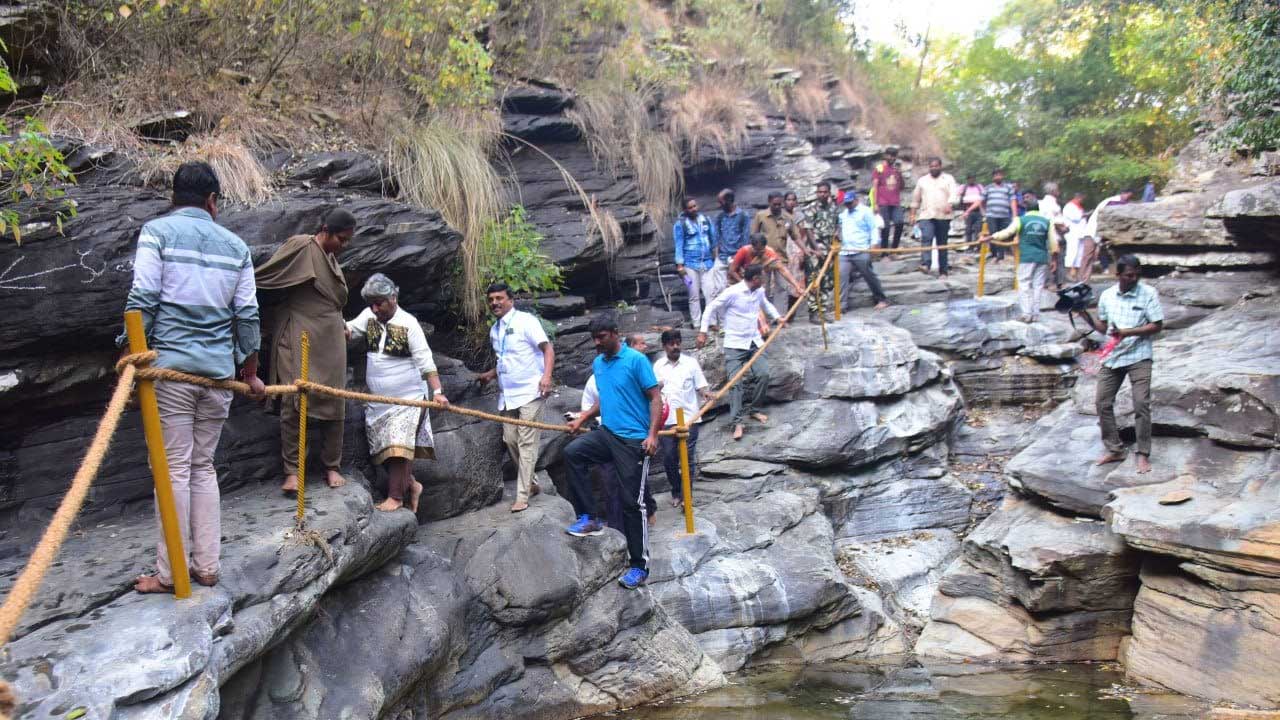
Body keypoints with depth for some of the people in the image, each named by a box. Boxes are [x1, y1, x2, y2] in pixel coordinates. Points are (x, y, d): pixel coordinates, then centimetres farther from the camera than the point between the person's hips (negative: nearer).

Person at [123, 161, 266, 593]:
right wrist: (250, 374, 20)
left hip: (170, 365, -4)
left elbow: (142, 299, -9)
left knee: (175, 468, -2)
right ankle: (206, 567, 13)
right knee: (203, 466, 12)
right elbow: (247, 314, 12)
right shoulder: (235, 245, 12)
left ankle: (170, 573, 2)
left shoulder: (157, 232, 1)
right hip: (219, 370, 4)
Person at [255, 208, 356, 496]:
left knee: (334, 403, 4)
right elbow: (261, 278, -6)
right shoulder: (299, 247, -6)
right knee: (294, 401, -10)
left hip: (330, 341, 7)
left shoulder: (331, 259, 17)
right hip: (300, 339, -7)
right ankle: (292, 470, -7)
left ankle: (332, 467, 12)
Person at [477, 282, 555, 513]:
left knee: (526, 443, -7)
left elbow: (547, 348, -15)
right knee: (510, 440, 7)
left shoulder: (525, 321, -8)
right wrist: (491, 374, 14)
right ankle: (530, 484, 24)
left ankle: (522, 496, -6)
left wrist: (547, 375, -28)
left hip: (529, 392, -8)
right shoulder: (494, 330, 15)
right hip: (507, 394, 8)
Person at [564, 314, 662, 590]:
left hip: (633, 440, -6)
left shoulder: (636, 360, -11)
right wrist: (583, 418, 15)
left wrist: (652, 435, -21)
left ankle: (640, 566, 8)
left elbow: (655, 397, -12)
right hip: (607, 433, 6)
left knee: (631, 502, -3)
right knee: (572, 452, -18)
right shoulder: (597, 364, 10)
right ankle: (589, 518, -8)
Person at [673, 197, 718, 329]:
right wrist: (680, 265, -8)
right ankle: (696, 324, 9)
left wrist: (715, 254, 14)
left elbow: (713, 238, 15)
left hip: (707, 262, 3)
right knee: (694, 295, 2)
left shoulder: (705, 219, 7)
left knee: (710, 293, -3)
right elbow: (679, 245, -4)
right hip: (691, 264, -3)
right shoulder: (680, 224, -4)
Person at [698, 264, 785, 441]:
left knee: (763, 374, -8)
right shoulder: (732, 292, -14)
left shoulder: (759, 291, 8)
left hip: (754, 342, 6)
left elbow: (766, 304, 31)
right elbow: (712, 309, -6)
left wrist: (777, 317, 15)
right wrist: (702, 332, -8)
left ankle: (750, 409, 13)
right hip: (735, 345, -6)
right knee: (736, 382, -11)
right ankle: (738, 422, -10)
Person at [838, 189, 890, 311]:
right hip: (845, 252, 6)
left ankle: (881, 300, 17)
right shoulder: (844, 214, 19)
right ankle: (842, 304, -5)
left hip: (861, 252, -5)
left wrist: (873, 245, -14)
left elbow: (873, 229, -6)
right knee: (842, 276, -6)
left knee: (870, 276, 3)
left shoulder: (865, 211, -1)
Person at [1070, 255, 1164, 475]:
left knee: (1141, 404, -11)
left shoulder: (1149, 293, -6)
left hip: (1138, 357, -4)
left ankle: (1143, 455, -1)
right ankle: (1114, 450, 17)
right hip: (1111, 357, 4)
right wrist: (1086, 316, -3)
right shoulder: (1107, 295, 6)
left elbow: (1157, 326, -9)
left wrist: (1127, 332, -18)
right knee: (1103, 403, 3)